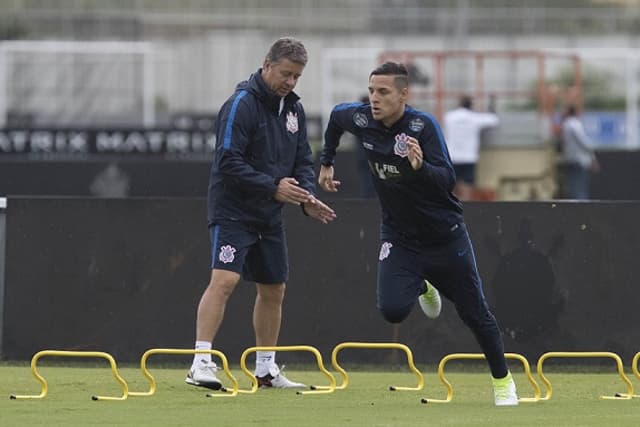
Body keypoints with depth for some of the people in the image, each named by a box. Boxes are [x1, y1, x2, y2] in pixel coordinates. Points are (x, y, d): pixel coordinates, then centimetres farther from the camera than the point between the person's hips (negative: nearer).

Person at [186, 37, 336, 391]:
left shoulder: (293, 108, 10)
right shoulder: (241, 105, -15)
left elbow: (303, 159, 14)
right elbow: (228, 162, -21)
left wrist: (306, 197, -4)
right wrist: (273, 187, -24)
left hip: (269, 216, 8)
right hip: (233, 211, -8)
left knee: (273, 290, 12)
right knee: (224, 280, -20)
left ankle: (266, 369, 24)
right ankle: (201, 364, -22)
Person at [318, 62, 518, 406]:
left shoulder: (423, 126, -23)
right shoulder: (360, 119, -10)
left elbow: (447, 180, -29)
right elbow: (335, 116, 15)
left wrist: (420, 167, -49)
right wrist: (326, 163, 21)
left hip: (445, 236, -3)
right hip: (399, 238, 3)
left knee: (475, 314, 5)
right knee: (392, 310, -18)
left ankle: (503, 380, 28)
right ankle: (422, 288, 19)